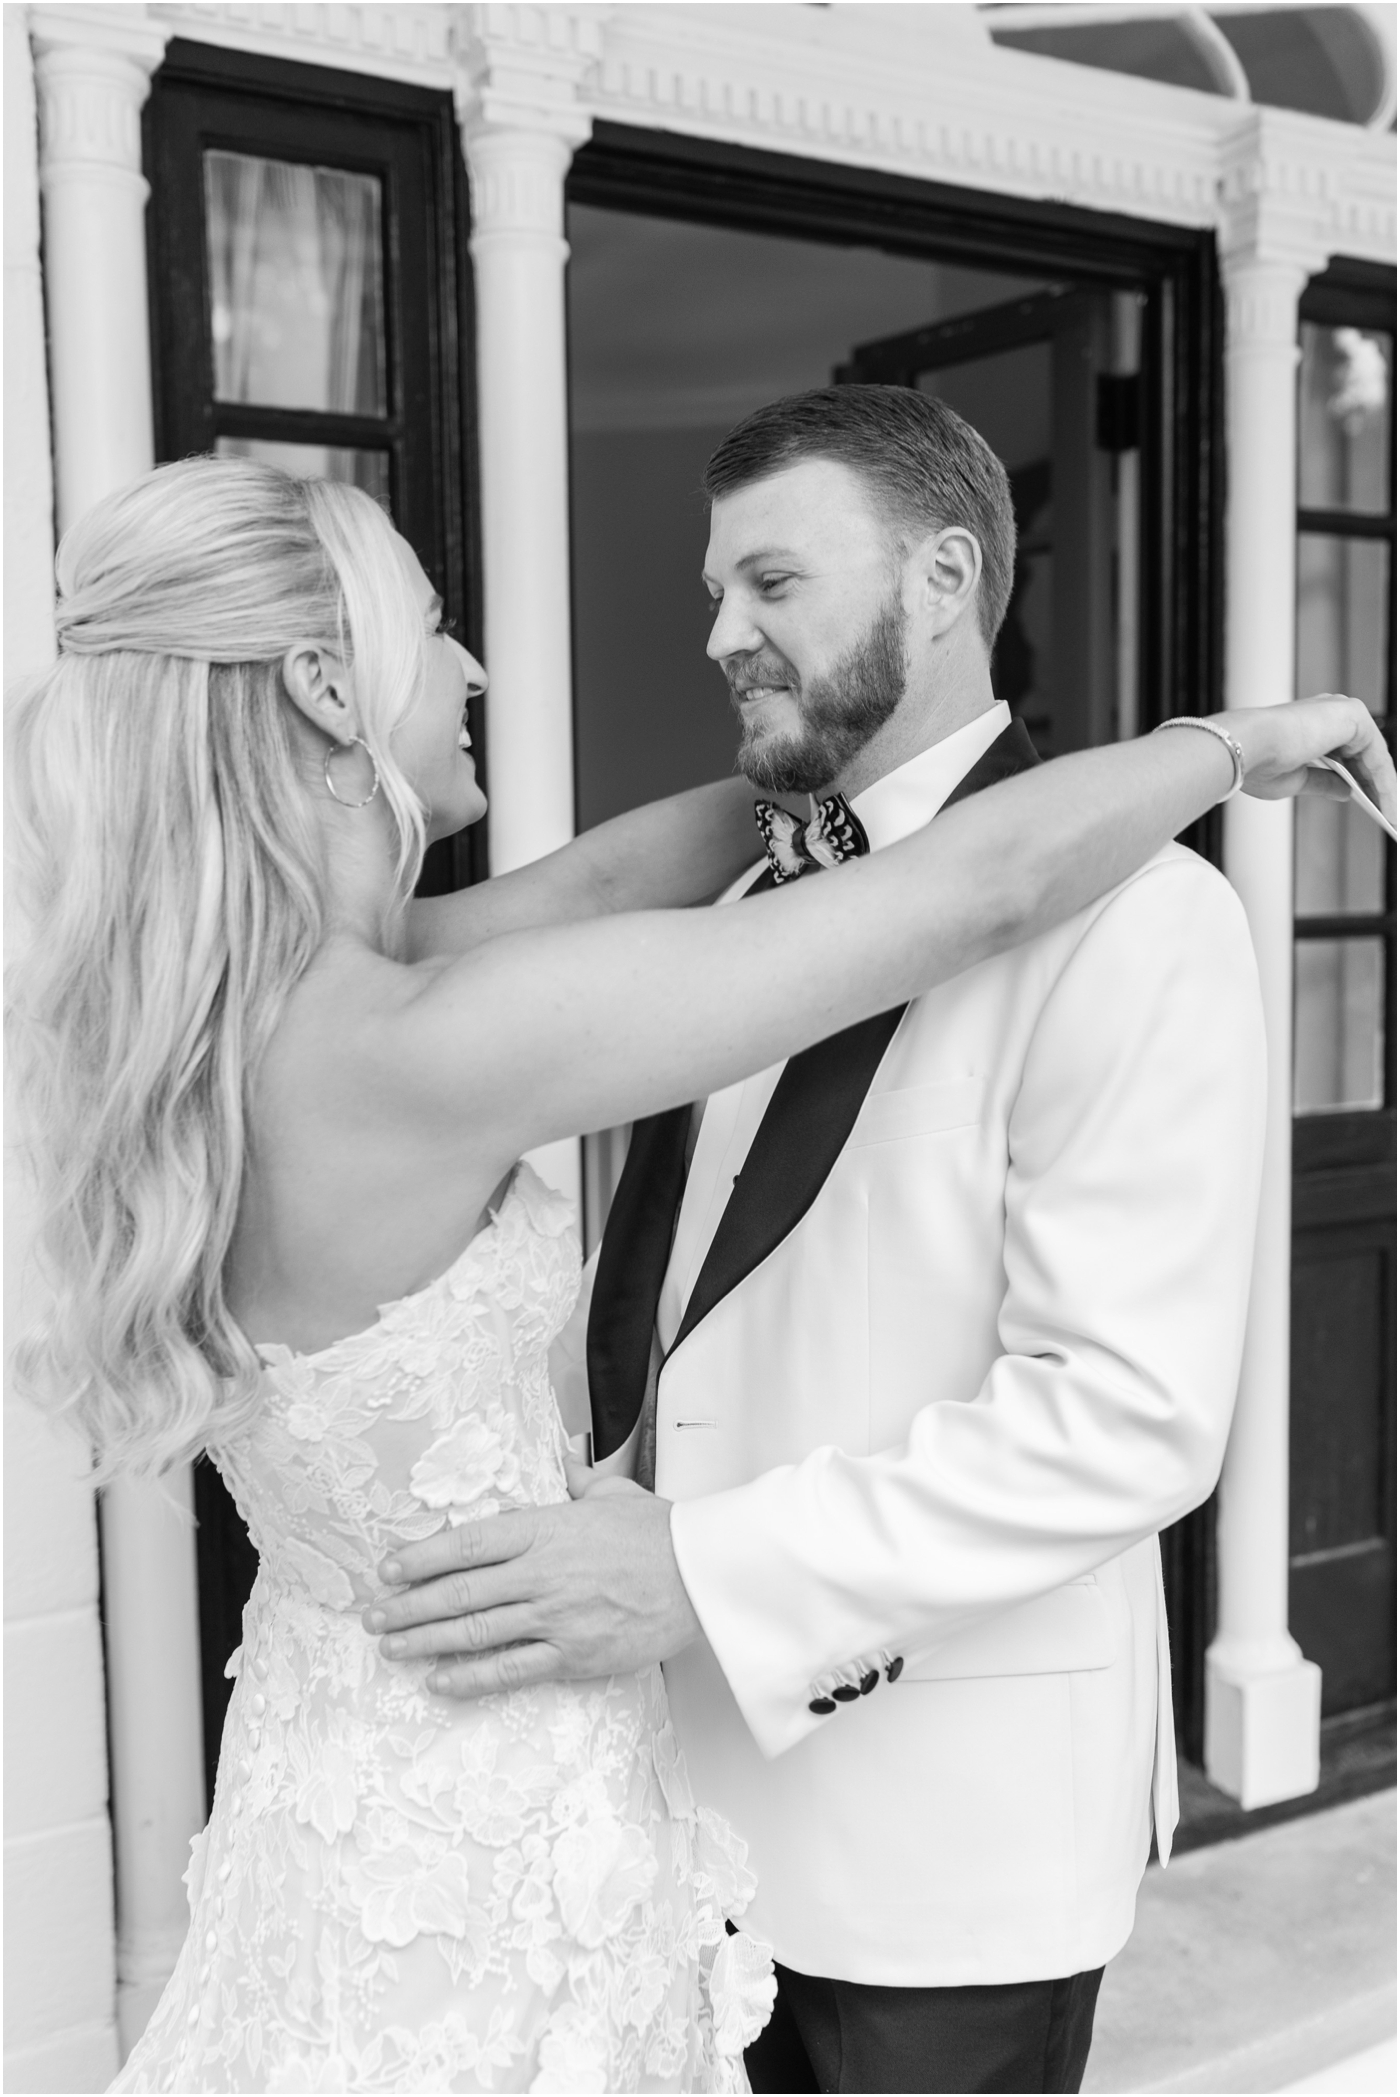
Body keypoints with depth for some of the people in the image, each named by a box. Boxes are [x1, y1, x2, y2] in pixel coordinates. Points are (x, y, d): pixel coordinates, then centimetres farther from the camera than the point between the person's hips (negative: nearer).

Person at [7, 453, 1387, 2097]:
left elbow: (604, 883, 5)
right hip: (489, 1820, -8)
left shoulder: (185, 998, -5)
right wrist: (1240, 738, -8)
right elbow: (990, 887, -24)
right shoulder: (416, 1053, -30)